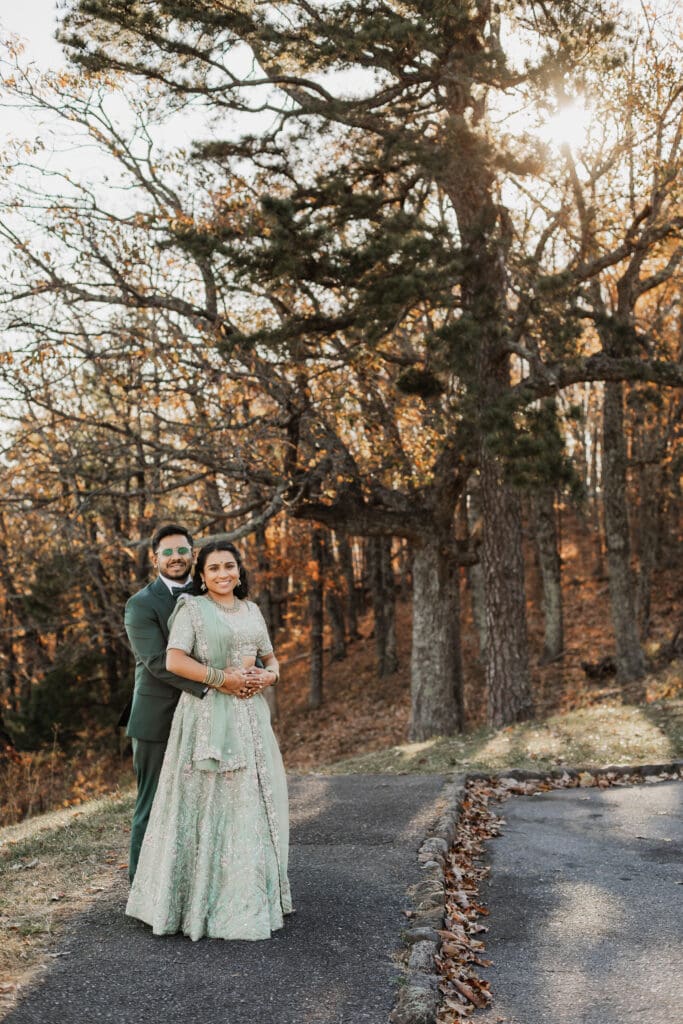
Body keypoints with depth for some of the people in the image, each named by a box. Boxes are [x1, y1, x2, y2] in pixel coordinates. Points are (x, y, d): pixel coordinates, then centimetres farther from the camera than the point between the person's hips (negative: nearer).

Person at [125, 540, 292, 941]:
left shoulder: (252, 610, 14)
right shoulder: (192, 608, -3)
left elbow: (271, 658, 18)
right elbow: (174, 660, -13)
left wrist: (268, 676, -4)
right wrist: (221, 678, -18)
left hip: (251, 716, 6)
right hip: (208, 716, -6)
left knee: (254, 802, 9)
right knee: (207, 803, -4)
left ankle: (252, 893, 23)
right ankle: (204, 901, 7)